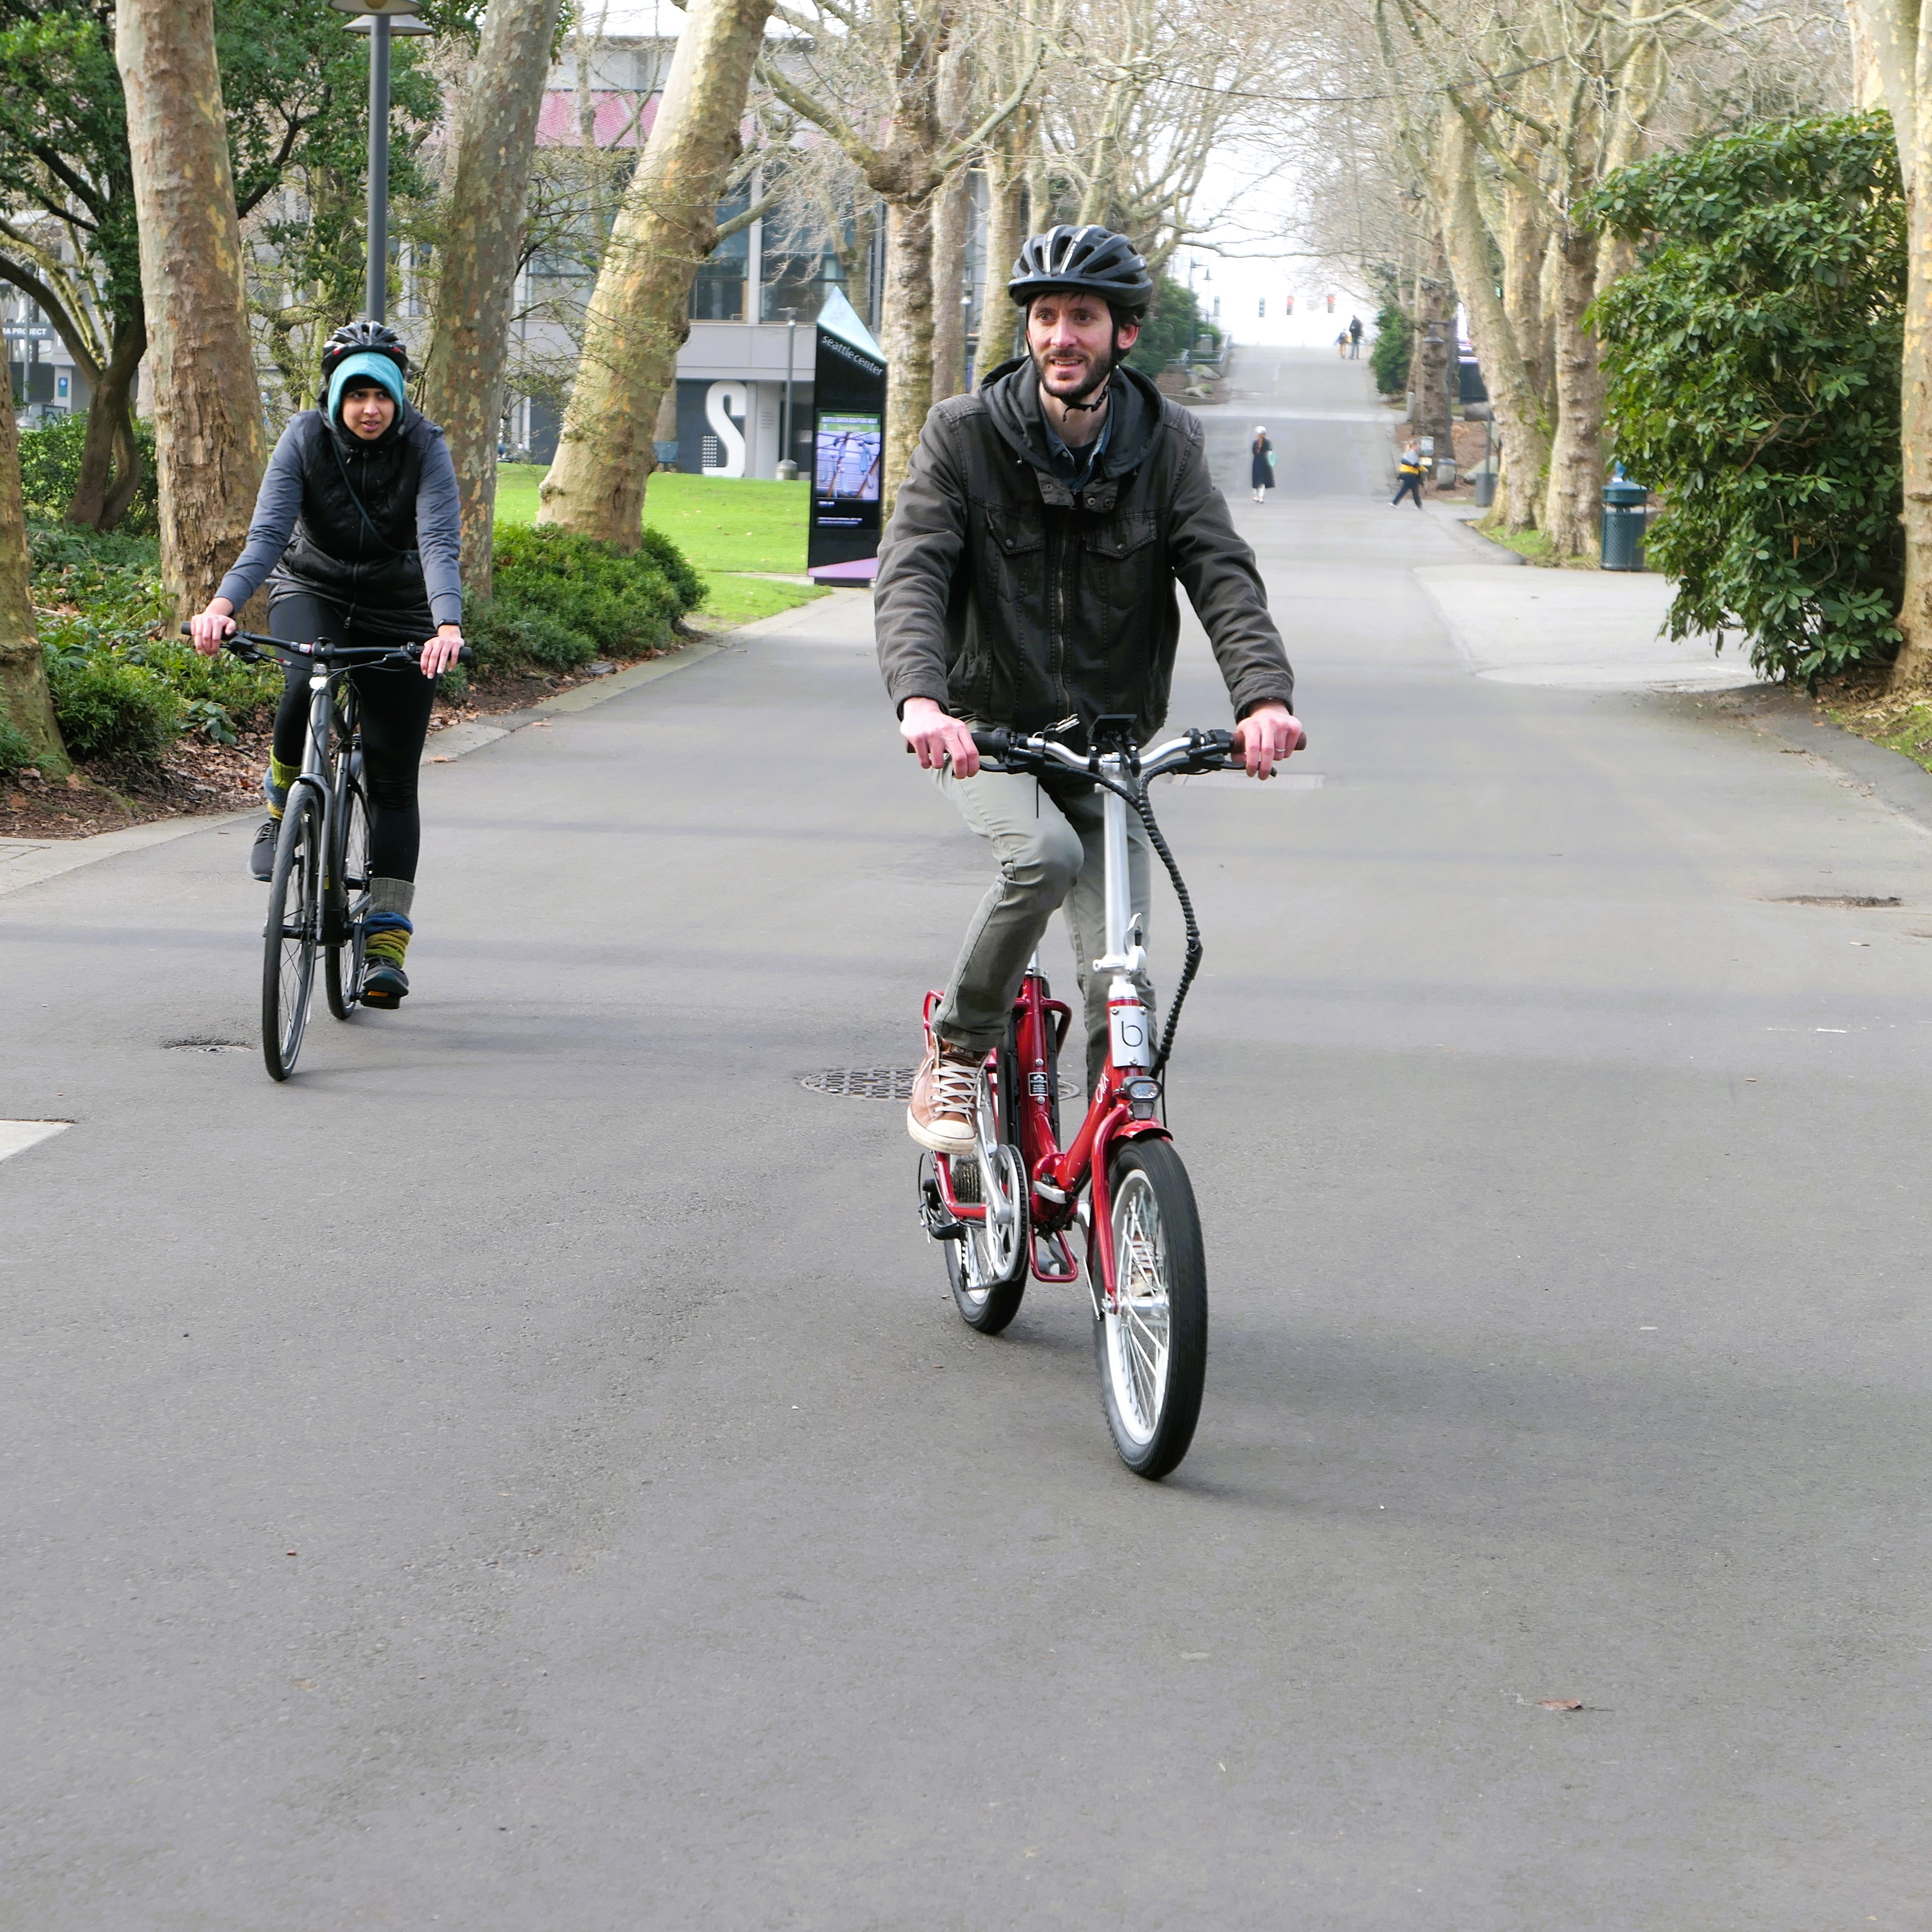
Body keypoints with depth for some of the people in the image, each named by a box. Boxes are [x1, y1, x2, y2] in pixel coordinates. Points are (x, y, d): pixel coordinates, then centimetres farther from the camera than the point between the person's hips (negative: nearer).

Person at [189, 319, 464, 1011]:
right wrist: (222, 604, -44)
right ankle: (283, 805, -7)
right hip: (312, 590, 0)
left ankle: (387, 943, 5)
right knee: (306, 683, -35)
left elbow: (441, 543, -33)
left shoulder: (425, 446, -21)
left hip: (398, 612, 0)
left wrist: (448, 625, -51)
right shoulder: (306, 437, -18)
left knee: (393, 778, -2)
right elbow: (268, 532, -27)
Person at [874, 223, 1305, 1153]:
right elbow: (911, 573, -21)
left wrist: (1264, 694, -35)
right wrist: (920, 698, -41)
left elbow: (1223, 576, -15)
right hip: (984, 731, -2)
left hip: (1105, 741, 2)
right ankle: (956, 1047, -9)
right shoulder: (963, 435, -10)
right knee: (1046, 852, -32)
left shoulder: (1165, 443, -4)